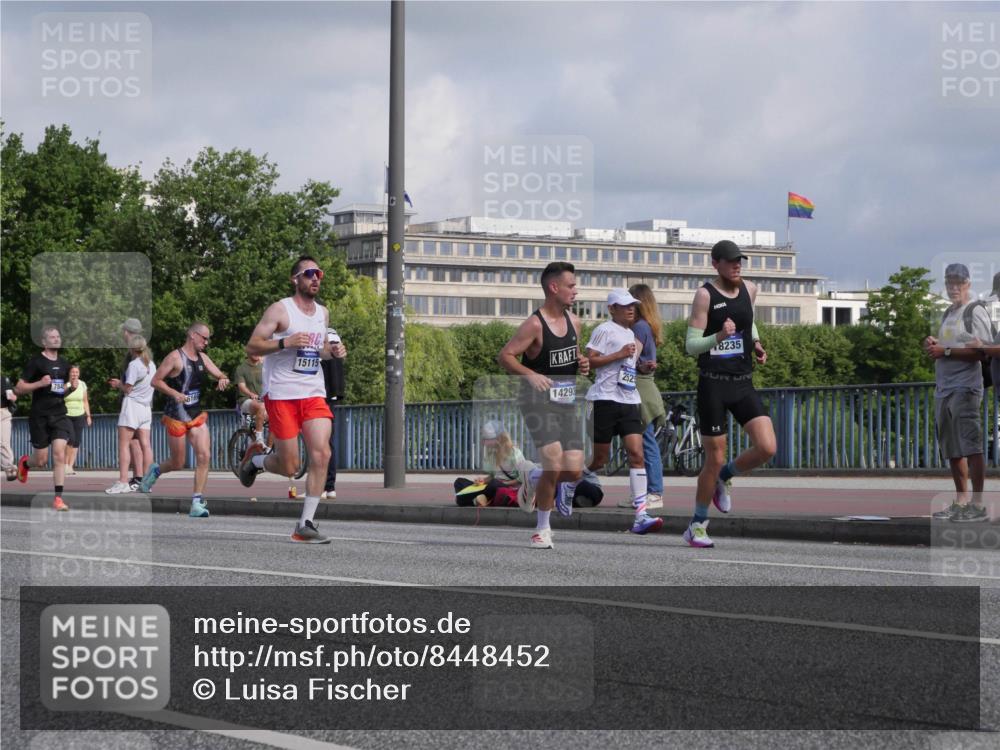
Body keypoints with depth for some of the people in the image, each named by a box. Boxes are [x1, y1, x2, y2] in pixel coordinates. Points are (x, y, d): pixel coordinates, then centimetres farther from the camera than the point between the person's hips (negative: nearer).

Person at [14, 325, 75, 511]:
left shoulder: (64, 364, 11)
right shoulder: (35, 362, -6)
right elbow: (18, 389, -7)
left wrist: (71, 388, 4)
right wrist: (39, 384, -20)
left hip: (59, 415, 3)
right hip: (39, 417, -3)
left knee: (59, 454, -13)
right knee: (41, 460, 4)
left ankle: (58, 498, -11)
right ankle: (24, 463, 41)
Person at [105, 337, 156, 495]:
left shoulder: (134, 364, -10)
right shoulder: (151, 365, 13)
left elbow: (128, 389, -11)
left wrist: (119, 384, 9)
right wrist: (120, 384, 17)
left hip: (132, 404, -8)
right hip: (146, 406, 8)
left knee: (124, 444, -9)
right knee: (145, 444, 5)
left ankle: (123, 481, -17)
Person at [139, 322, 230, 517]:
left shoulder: (203, 358, 10)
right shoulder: (175, 357, -11)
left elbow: (220, 375, 14)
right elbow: (155, 381, -11)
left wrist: (223, 379, -10)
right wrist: (174, 393, -24)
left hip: (197, 415, 6)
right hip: (176, 417, -6)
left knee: (204, 456, -12)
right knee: (178, 463, 3)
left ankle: (197, 503, -9)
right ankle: (155, 470, 38)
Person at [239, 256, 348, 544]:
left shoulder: (323, 313, 14)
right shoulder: (280, 310, -6)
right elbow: (251, 346, -9)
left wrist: (333, 351, 7)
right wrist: (285, 342, -23)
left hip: (313, 394, 5)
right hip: (281, 394, -5)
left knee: (321, 454, -14)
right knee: (289, 467, -4)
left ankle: (305, 525, -8)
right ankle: (255, 459, 32)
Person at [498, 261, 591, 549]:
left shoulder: (574, 322, 9)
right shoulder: (535, 325, -13)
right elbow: (504, 356, -12)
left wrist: (582, 364, 3)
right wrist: (530, 374, -25)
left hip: (567, 402, 7)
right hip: (539, 402, -7)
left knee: (574, 472, -3)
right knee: (554, 463, -19)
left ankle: (533, 482, 30)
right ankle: (542, 529, -1)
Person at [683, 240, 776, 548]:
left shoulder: (749, 289, 10)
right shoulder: (705, 295, -7)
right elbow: (691, 345, -10)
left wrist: (756, 344, 14)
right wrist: (718, 337, -28)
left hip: (743, 383, 5)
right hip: (713, 384, -5)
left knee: (766, 448, -11)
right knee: (715, 459, -2)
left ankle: (724, 477, 19)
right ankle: (697, 525, 16)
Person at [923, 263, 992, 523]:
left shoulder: (975, 312, -5)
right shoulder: (948, 314, 22)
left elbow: (980, 352, -16)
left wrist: (945, 351, -16)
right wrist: (933, 345, 10)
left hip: (965, 388, -9)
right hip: (943, 389, 9)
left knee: (971, 447, -13)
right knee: (952, 451, 10)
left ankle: (978, 505, -15)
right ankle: (961, 503, 15)